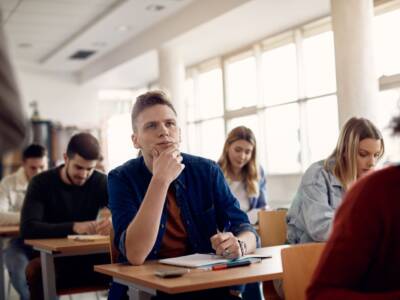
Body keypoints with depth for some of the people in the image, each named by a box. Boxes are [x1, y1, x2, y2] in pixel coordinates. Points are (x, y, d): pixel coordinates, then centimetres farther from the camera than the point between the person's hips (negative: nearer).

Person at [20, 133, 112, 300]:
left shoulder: (100, 182, 1)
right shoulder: (42, 183, -6)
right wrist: (73, 227, -33)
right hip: (49, 259, -1)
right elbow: (27, 228, -20)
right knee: (35, 269, -35)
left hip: (87, 257, 2)